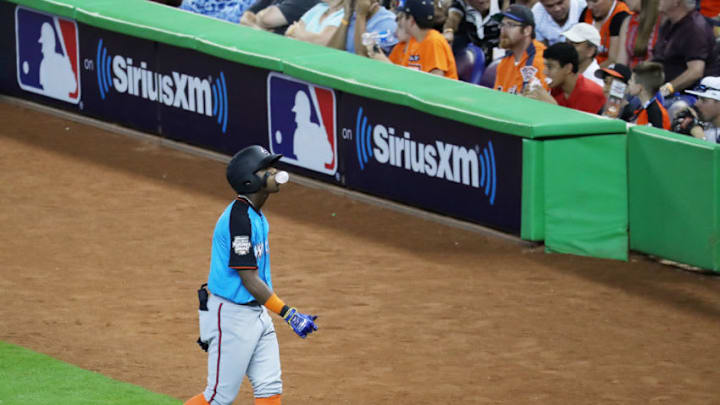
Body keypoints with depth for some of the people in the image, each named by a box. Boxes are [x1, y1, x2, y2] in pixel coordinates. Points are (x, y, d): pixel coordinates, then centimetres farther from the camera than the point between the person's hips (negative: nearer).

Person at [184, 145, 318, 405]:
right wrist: (290, 315, -23)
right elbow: (250, 281, -22)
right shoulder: (239, 219, -21)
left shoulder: (255, 215, 9)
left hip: (257, 313, 9)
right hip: (231, 315, -9)